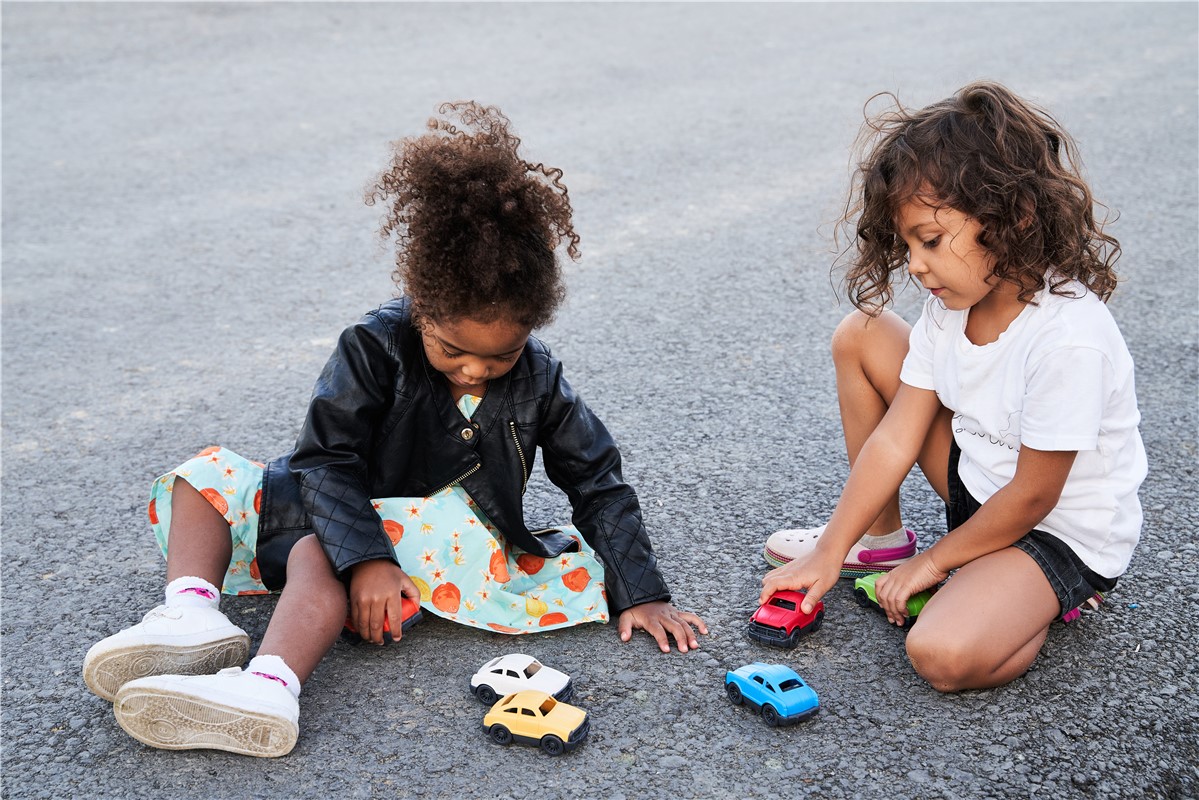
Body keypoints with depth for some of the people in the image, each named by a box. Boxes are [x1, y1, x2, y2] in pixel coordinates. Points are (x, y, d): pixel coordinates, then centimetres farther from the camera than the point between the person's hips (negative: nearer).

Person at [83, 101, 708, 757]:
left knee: (317, 554, -33)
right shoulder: (376, 347, -14)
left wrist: (641, 595, -6)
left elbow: (598, 482, -3)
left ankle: (268, 686, -55)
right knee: (205, 475, -4)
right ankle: (193, 615, -27)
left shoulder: (537, 380, -9)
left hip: (450, 545, -3)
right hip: (353, 527, 4)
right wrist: (366, 557, -35)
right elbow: (325, 460, -19)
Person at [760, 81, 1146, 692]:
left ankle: (1041, 599, 1)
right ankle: (879, 539, 12)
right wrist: (829, 553, -9)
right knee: (859, 335, -1)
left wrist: (937, 560, -10)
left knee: (945, 655, -34)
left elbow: (1032, 496, -23)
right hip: (981, 486, 8)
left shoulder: (1069, 339, -32)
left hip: (1063, 533, -8)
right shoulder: (952, 305, -9)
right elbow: (896, 437, -7)